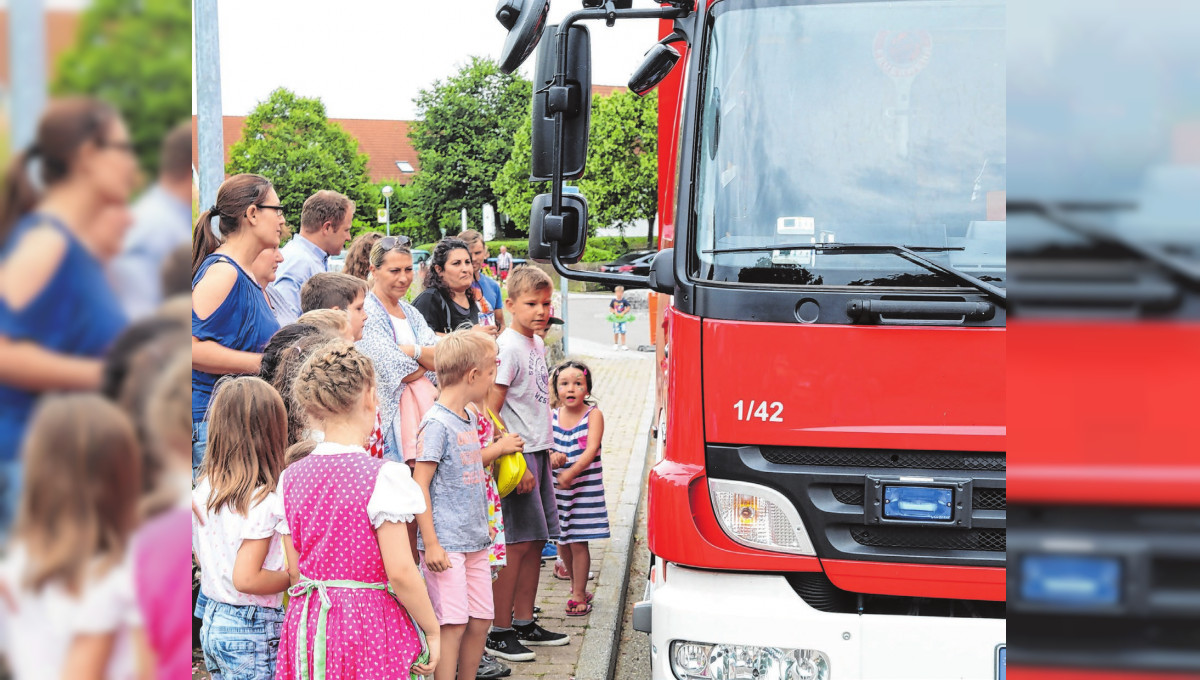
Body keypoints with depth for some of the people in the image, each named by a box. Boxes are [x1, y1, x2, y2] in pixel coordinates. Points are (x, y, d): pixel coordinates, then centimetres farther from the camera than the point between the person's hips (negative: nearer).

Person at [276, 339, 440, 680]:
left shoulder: (292, 477, 2)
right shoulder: (382, 476, -15)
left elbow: (295, 569, 8)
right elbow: (400, 572, -17)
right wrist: (432, 631, -6)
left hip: (308, 625, 6)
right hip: (370, 625, -5)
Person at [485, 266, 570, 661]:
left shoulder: (538, 344, 13)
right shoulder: (507, 347, -14)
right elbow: (490, 412, -18)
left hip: (537, 451, 9)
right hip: (516, 454, -9)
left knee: (537, 540, 12)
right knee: (518, 543, -7)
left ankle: (524, 624, 21)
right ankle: (499, 633, -1)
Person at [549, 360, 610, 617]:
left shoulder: (593, 415, -8)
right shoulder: (551, 416, 3)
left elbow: (591, 450, -17)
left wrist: (571, 473, -27)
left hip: (585, 487, -4)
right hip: (556, 488, 4)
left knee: (578, 542, -3)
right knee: (562, 542, 11)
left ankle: (578, 595, 8)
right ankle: (577, 586, 31)